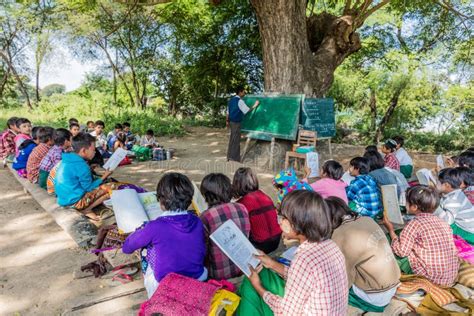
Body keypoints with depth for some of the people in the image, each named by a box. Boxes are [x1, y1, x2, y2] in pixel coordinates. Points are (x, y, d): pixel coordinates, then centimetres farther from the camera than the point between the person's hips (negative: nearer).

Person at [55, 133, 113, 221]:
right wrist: (103, 177, -2)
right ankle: (87, 210, -8)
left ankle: (85, 207, 7)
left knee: (98, 186, 25)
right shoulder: (81, 166, -21)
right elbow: (89, 187, -11)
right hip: (74, 201, -9)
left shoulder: (67, 160, 5)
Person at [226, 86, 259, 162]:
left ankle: (230, 157, 23)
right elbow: (247, 111, -17)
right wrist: (254, 106, -6)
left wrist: (227, 121, 23)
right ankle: (234, 158, 3)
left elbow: (228, 111, 15)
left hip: (232, 121, 9)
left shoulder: (231, 100, 11)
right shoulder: (240, 101, -16)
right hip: (236, 122, -9)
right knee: (236, 140, -2)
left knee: (232, 139, 16)